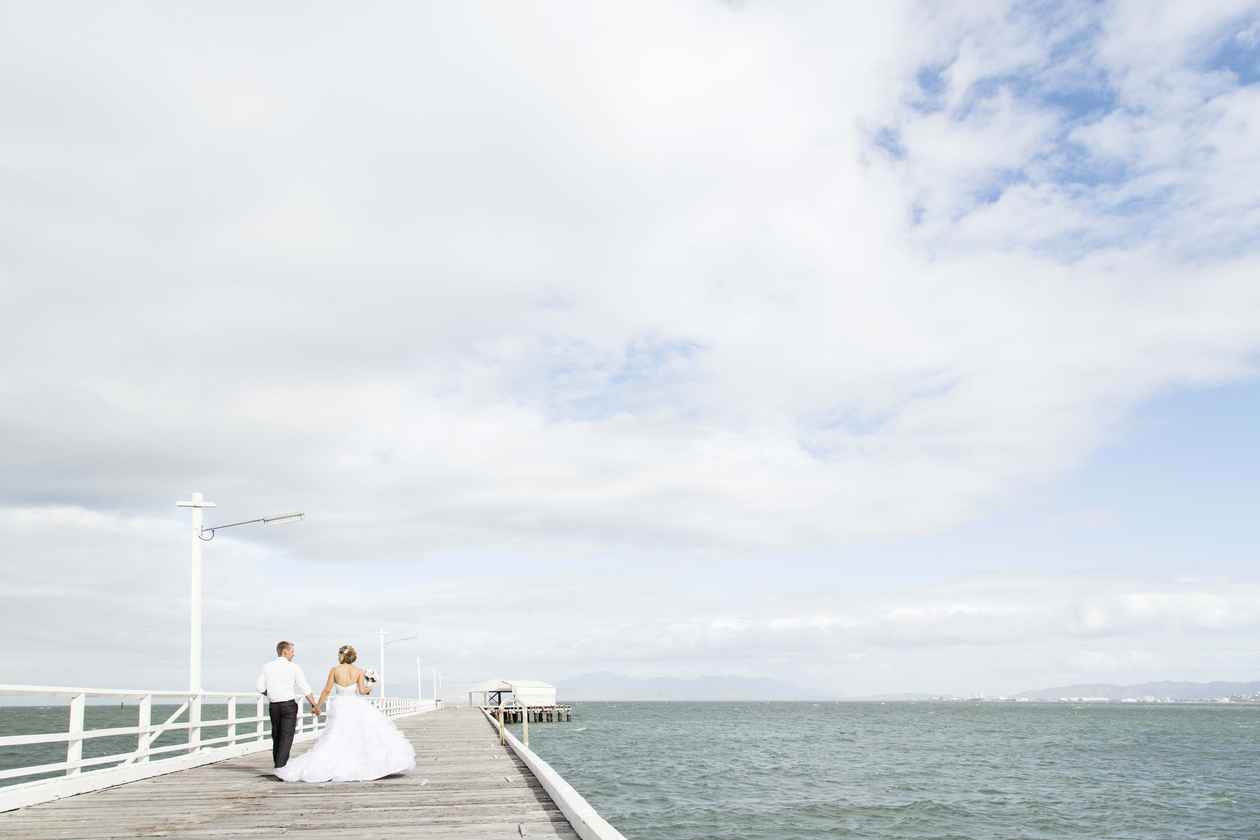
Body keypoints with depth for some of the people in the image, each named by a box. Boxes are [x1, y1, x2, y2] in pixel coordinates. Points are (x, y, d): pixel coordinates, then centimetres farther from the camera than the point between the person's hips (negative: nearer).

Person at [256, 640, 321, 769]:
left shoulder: (267, 666, 4)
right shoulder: (293, 667, -5)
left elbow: (261, 688, 0)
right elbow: (305, 688, -8)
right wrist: (314, 705, -4)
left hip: (273, 705, 4)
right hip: (289, 704, -4)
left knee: (276, 736, 15)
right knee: (286, 737, -4)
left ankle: (277, 765, 20)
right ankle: (280, 766, -14)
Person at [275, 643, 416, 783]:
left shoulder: (334, 670, -3)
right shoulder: (359, 671, -2)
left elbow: (327, 690, -4)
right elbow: (362, 690, -9)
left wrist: (318, 705, 6)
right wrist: (369, 688, 13)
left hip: (339, 707, 0)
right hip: (357, 707, 0)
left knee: (335, 739, 4)